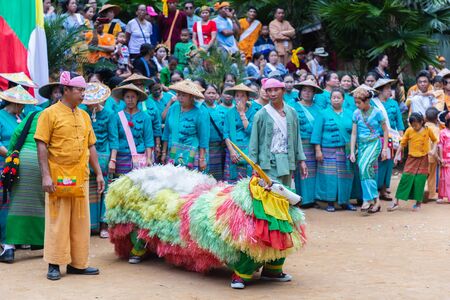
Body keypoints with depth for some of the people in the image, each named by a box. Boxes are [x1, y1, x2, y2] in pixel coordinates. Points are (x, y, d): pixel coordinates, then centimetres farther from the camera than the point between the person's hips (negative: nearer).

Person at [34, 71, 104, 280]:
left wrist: (99, 173, 13)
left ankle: (78, 263, 17)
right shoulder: (50, 114, -4)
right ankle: (54, 264, 7)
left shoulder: (84, 115, 14)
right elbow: (41, 146, -8)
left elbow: (91, 146, 18)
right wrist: (45, 175, -14)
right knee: (57, 222, 0)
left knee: (80, 222, 8)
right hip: (58, 177, -5)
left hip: (80, 177, 6)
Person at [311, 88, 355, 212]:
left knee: (345, 176, 3)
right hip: (328, 150, -3)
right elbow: (317, 133, -1)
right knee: (329, 176, -4)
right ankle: (330, 202, 5)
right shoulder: (323, 114, 3)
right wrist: (318, 150, -8)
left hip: (345, 151, 3)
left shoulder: (349, 114, 13)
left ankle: (344, 201, 14)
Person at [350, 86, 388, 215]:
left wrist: (384, 148, -1)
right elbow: (354, 133, 5)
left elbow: (385, 130, 2)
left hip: (374, 143, -5)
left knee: (364, 167, -24)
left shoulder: (377, 112, -7)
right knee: (369, 172, 4)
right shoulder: (356, 113, 2)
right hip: (361, 145, 5)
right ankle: (376, 201, 12)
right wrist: (352, 152, 1)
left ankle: (369, 199, -18)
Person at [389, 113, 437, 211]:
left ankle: (418, 202, 12)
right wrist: (397, 155, 1)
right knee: (405, 179, -5)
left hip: (423, 159, 0)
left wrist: (433, 150, -3)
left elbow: (435, 140, 12)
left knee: (419, 181, -2)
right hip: (411, 159, 1)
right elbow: (402, 144, 5)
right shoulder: (409, 130, -2)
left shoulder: (428, 130, -3)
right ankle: (395, 202, -3)